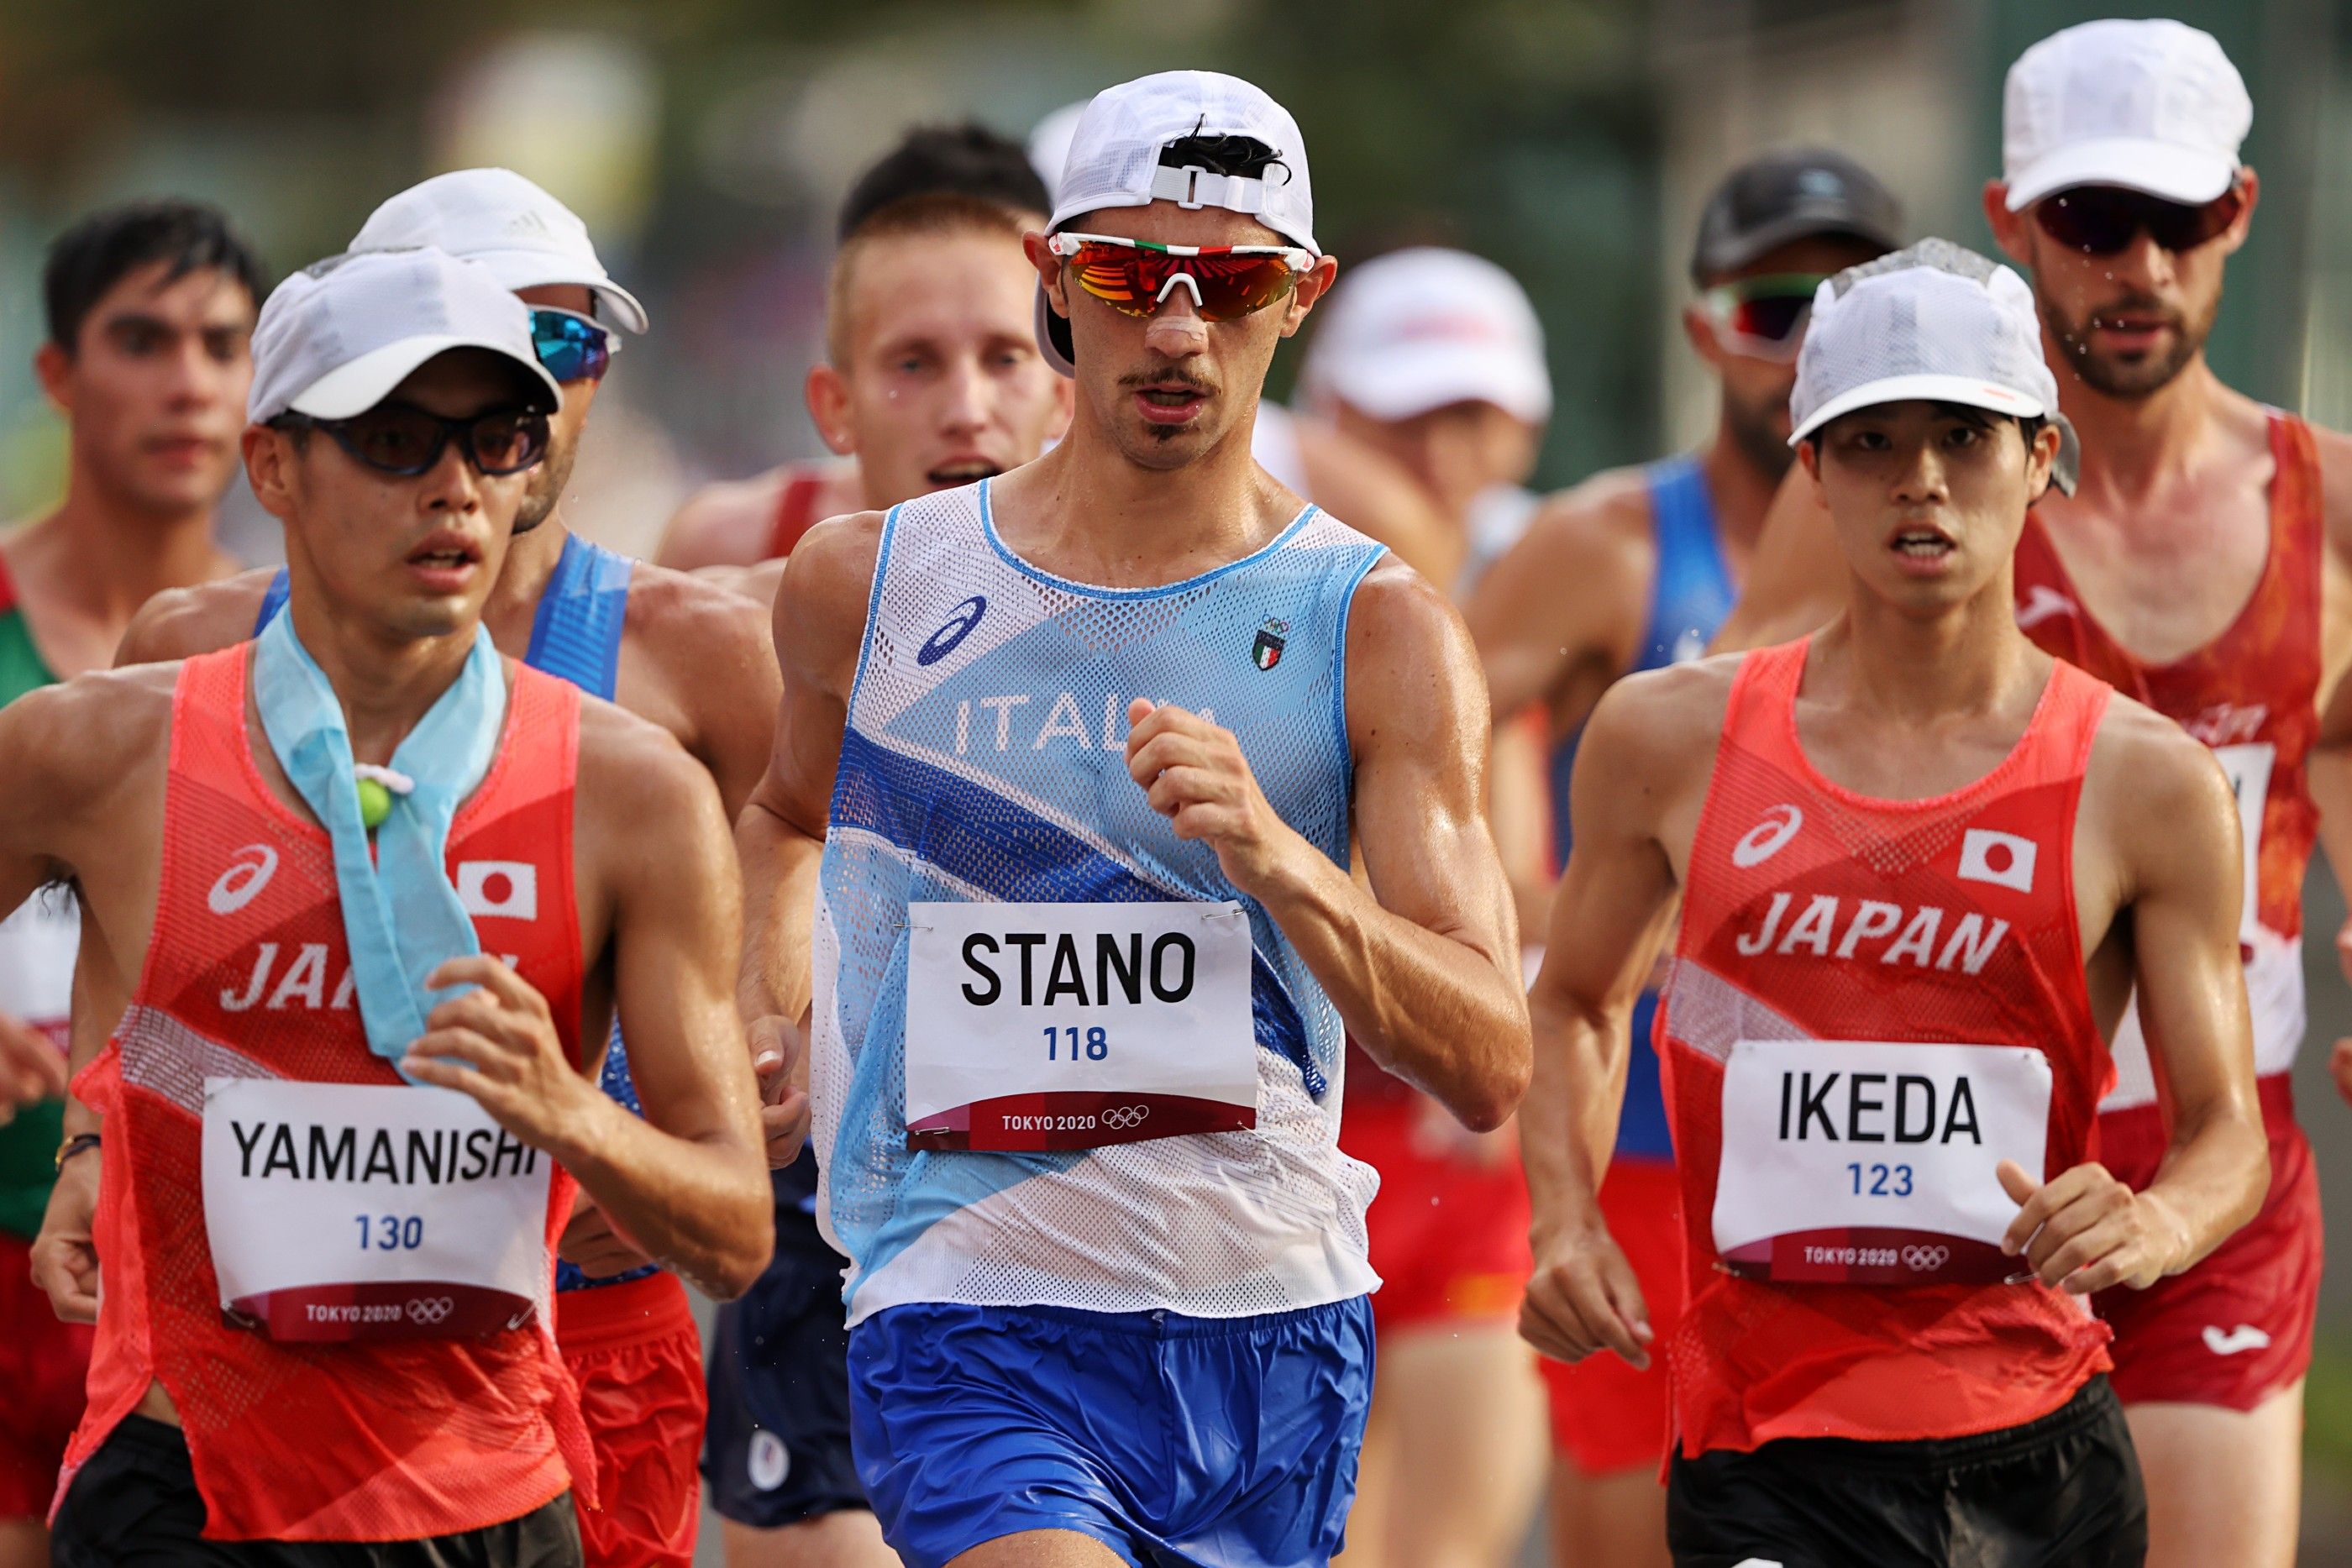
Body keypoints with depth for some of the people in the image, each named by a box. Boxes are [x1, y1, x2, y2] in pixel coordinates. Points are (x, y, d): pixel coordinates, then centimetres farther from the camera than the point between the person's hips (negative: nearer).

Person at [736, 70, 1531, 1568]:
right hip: (972, 1318, -2)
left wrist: (1272, 860, -25)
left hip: (1272, 1330, 2)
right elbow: (788, 811, 28)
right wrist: (756, 1043, 11)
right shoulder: (865, 588, 3)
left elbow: (1491, 1066, -10)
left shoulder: (1379, 633, -1)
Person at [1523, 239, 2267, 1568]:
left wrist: (2155, 1226, -19)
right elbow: (1580, 1000, 22)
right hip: (1765, 1452, -1)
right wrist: (1567, 1224, 5)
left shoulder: (2147, 784, 2)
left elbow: (2231, 1132, 4)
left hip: (2036, 1450, 1)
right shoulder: (1674, 739, 5)